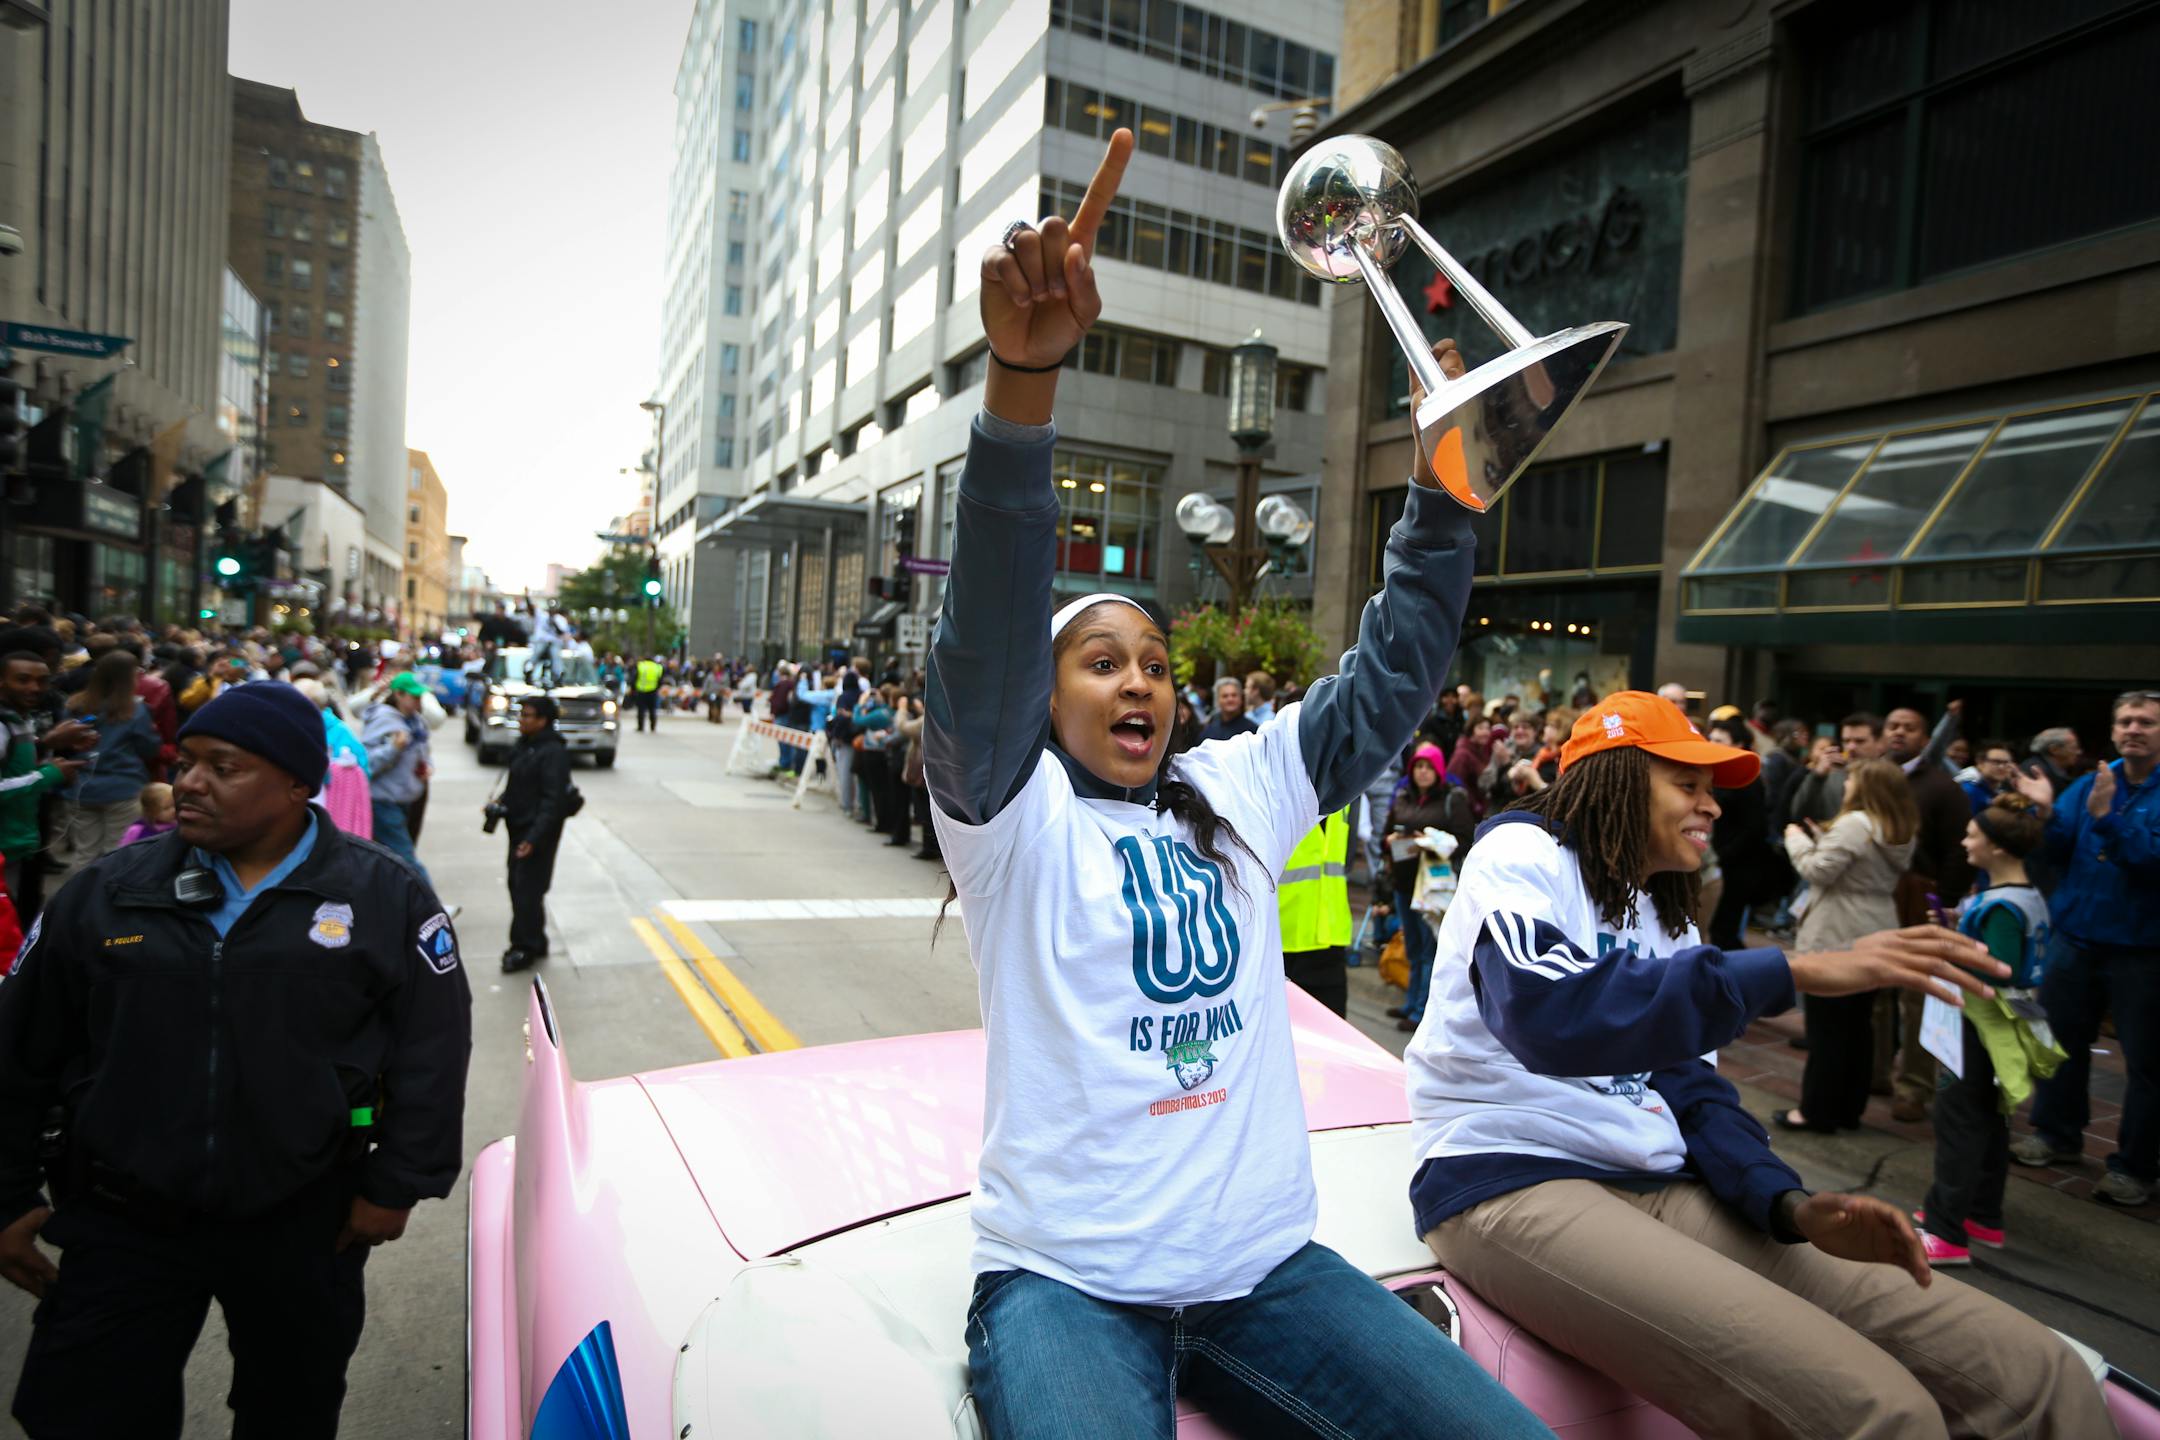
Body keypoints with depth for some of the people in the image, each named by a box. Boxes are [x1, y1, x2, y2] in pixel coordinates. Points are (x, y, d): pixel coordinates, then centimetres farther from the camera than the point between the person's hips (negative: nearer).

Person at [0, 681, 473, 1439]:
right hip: (121, 1223, 1)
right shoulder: (107, 892, -2)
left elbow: (432, 1052, -7)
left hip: (304, 1224, -1)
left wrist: (396, 1185, -10)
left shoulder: (385, 898, -8)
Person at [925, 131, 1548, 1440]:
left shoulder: (1239, 794, 9)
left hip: (1267, 1266, 4)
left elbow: (1389, 680, 9)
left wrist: (1450, 489, -1)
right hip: (1068, 1280, -4)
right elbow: (988, 642, -22)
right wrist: (1025, 373, -35)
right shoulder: (1016, 814, -6)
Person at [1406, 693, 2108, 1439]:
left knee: (2039, 1375, -6)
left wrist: (1790, 1204, -7)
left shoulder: (1663, 920, 18)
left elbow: (1688, 1088, 14)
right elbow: (1548, 1017, -26)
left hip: (1656, 1186, 7)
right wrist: (1791, 970, -25)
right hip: (1512, 1182, -7)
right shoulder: (1520, 855, -7)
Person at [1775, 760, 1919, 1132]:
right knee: (1859, 1025, 14)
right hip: (1874, 937, 9)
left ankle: (1818, 1110, 7)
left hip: (1838, 939, -9)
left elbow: (1818, 871, -21)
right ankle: (1848, 1108, 22)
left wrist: (1797, 839, -6)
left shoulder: (1854, 825, -19)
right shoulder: (1901, 831, 10)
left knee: (1827, 1028, 0)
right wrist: (1818, 838, 6)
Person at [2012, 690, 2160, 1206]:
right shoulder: (2089, 783, 3)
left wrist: (2105, 819, -34)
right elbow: (2059, 853, -1)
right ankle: (2057, 1133, 33)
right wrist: (2047, 812, -19)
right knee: (2061, 1040, 16)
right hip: (2076, 939, 4)